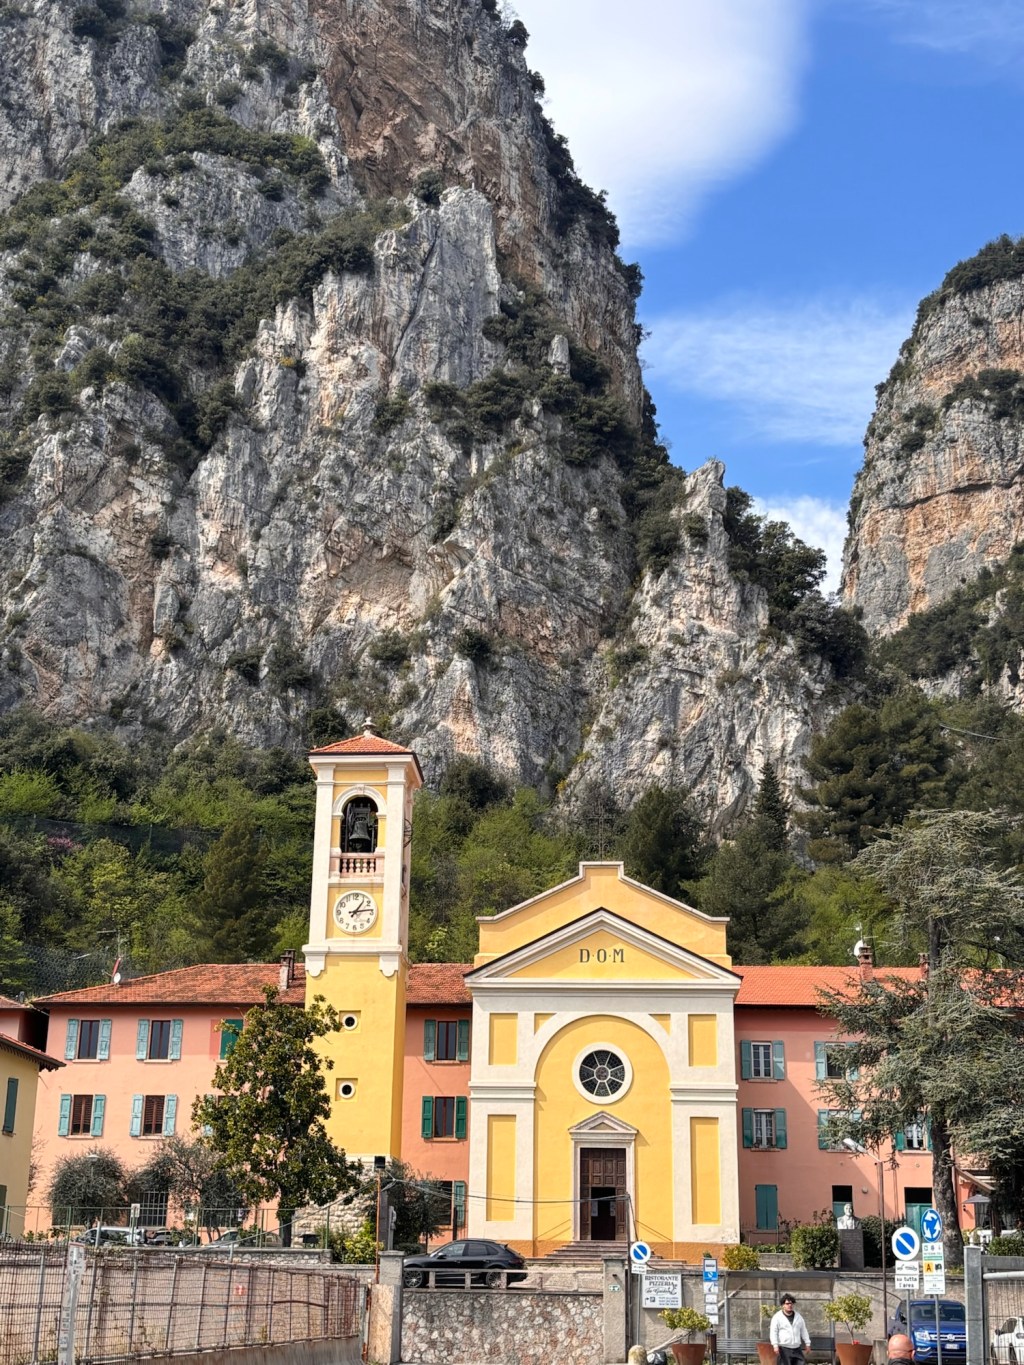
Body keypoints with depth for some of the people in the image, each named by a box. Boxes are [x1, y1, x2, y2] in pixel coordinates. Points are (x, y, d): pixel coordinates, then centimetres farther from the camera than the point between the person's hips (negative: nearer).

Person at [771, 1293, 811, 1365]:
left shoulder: (798, 1317, 13)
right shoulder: (777, 1317, -3)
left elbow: (803, 1331, 19)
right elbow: (773, 1332, -7)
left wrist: (807, 1343, 15)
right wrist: (775, 1345, -16)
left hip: (797, 1349, 5)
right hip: (784, 1349, -5)